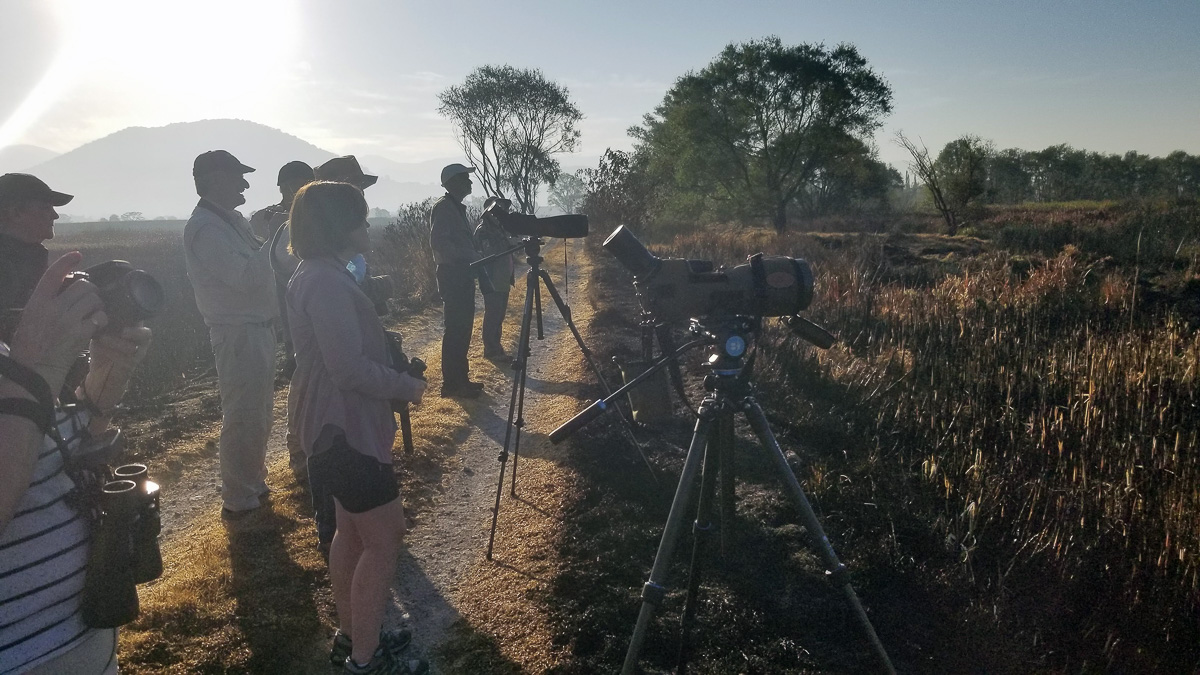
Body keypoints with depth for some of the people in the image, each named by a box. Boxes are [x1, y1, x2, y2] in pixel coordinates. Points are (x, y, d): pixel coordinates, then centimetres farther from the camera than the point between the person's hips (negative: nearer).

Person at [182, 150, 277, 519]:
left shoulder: (231, 221, 14)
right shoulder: (205, 228, -17)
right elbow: (246, 277, -25)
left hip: (258, 329, 10)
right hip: (238, 334, -10)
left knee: (258, 414, 18)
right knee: (243, 419, -2)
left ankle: (254, 484, 32)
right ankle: (239, 500, 9)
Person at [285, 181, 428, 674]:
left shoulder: (316, 275, 10)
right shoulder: (327, 282, -23)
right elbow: (351, 369, -26)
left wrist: (395, 375, 11)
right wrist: (407, 386, -12)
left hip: (337, 424, 11)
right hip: (347, 429, -11)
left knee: (352, 531, 19)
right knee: (385, 538, -1)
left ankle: (350, 635, 32)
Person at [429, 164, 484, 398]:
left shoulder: (457, 207, 19)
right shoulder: (444, 207, -11)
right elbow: (438, 242, -23)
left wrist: (474, 256, 10)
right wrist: (471, 255, -20)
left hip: (463, 274, 10)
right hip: (452, 275, -10)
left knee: (462, 329, 12)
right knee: (454, 330, -8)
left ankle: (460, 379, 18)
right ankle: (451, 383, -4)